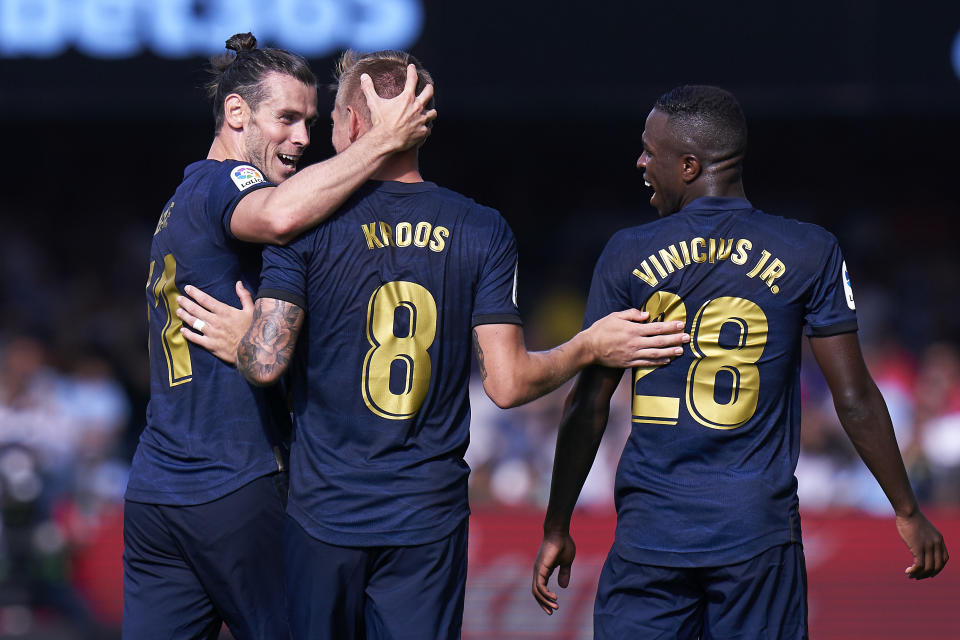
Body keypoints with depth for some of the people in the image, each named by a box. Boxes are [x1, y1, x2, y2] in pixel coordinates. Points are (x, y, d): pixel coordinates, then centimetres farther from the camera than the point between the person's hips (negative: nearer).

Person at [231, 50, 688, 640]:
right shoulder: (484, 232, 1)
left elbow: (266, 364, -13)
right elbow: (507, 384, -4)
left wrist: (235, 338, 9)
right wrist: (590, 348, 11)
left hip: (325, 512, -2)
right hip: (430, 522, 2)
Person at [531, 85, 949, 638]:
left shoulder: (629, 256, 1)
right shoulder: (810, 254, 0)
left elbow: (588, 406, 3)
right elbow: (855, 399, 0)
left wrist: (557, 528, 11)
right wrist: (908, 512, 9)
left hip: (650, 530, 0)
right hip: (758, 531, 0)